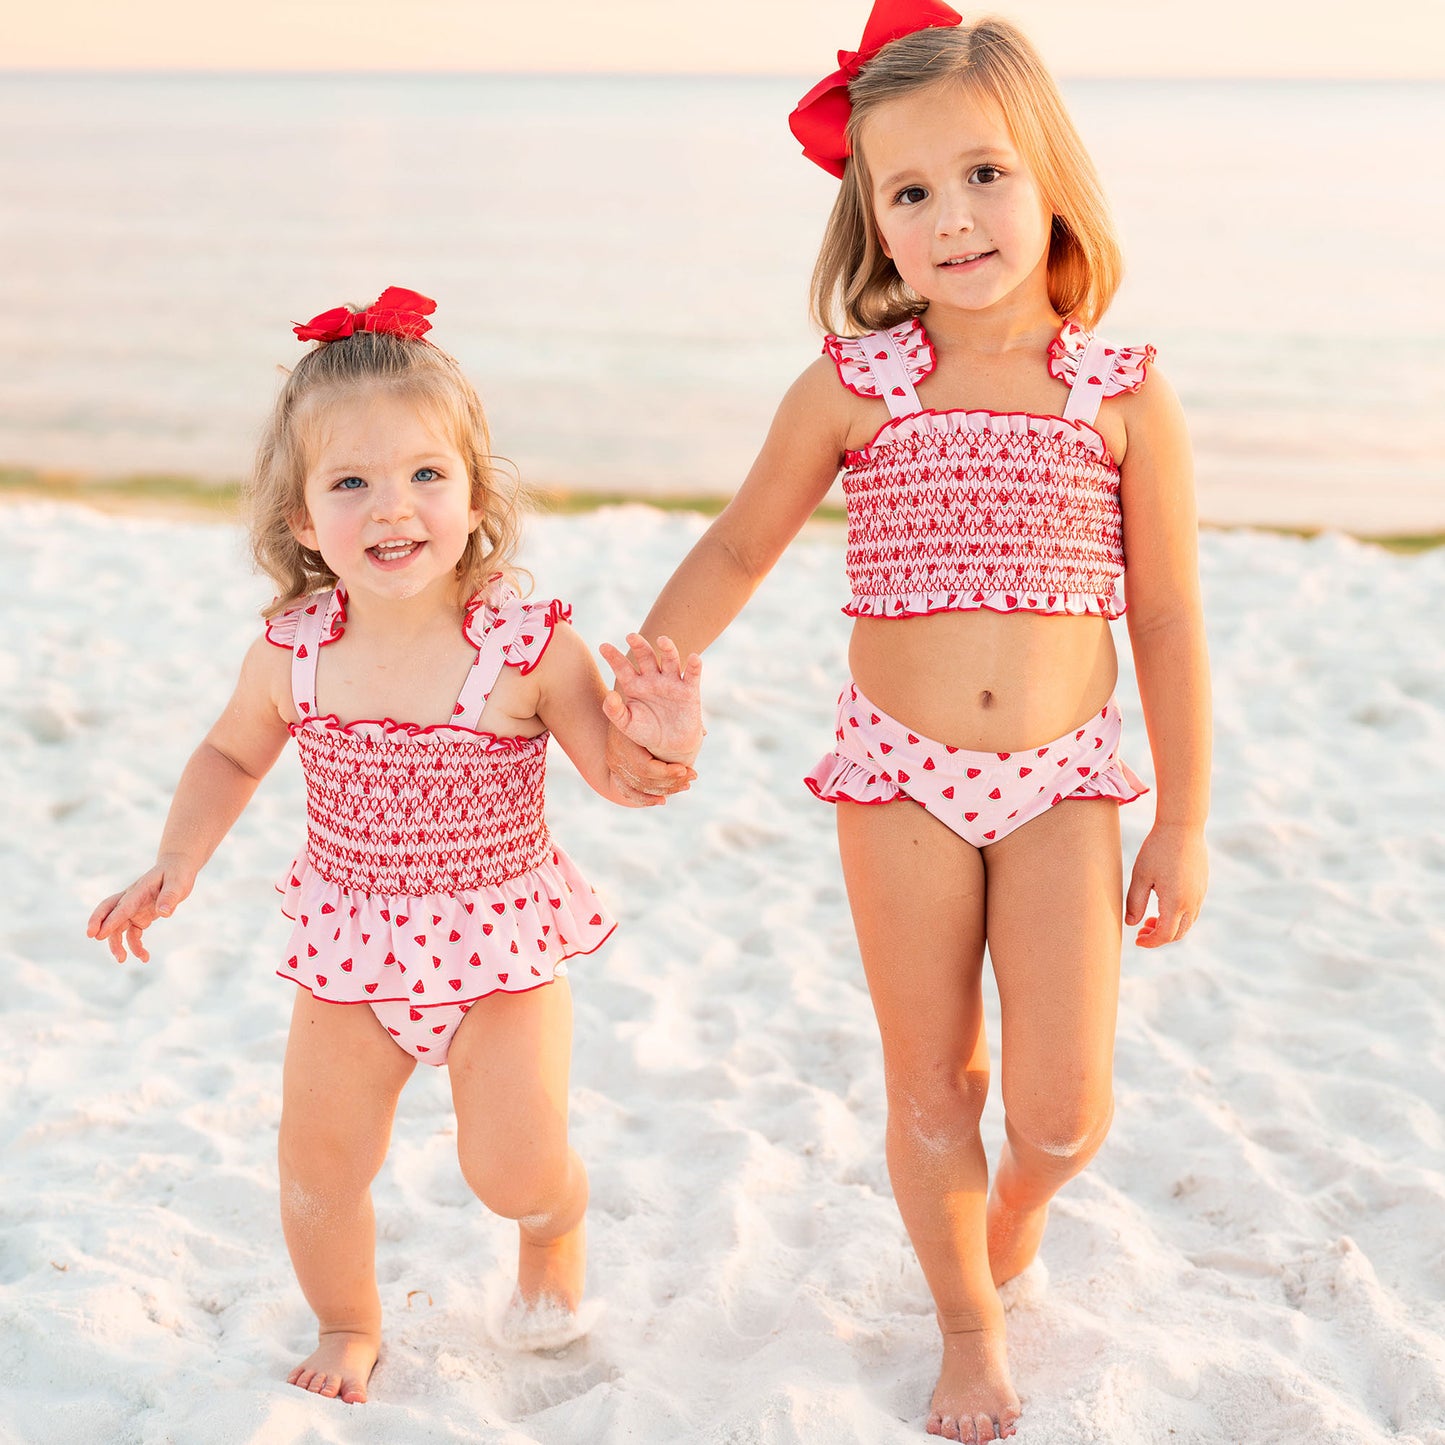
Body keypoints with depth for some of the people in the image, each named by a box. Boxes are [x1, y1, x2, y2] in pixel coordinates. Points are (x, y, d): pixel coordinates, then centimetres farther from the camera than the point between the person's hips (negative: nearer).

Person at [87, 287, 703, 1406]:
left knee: (517, 1173, -3)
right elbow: (232, 755, 10)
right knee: (319, 1171, 8)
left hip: (502, 945, -2)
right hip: (351, 951, 3)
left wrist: (665, 738, -30)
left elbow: (619, 778, -9)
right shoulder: (292, 653, -11)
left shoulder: (529, 647, -19)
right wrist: (179, 864, -2)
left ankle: (554, 1234, 36)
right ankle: (349, 1327, 40)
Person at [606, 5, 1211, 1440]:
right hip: (900, 778, 0)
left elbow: (1168, 622, -1)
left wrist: (1182, 825, 1)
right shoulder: (851, 386, -5)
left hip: (1062, 780, 0)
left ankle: (1018, 1189, 34)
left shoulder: (1125, 395, -6)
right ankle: (969, 1330, 34)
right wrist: (648, 677, -9)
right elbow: (737, 546, 7)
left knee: (1062, 1106, -4)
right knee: (932, 1092, 9)